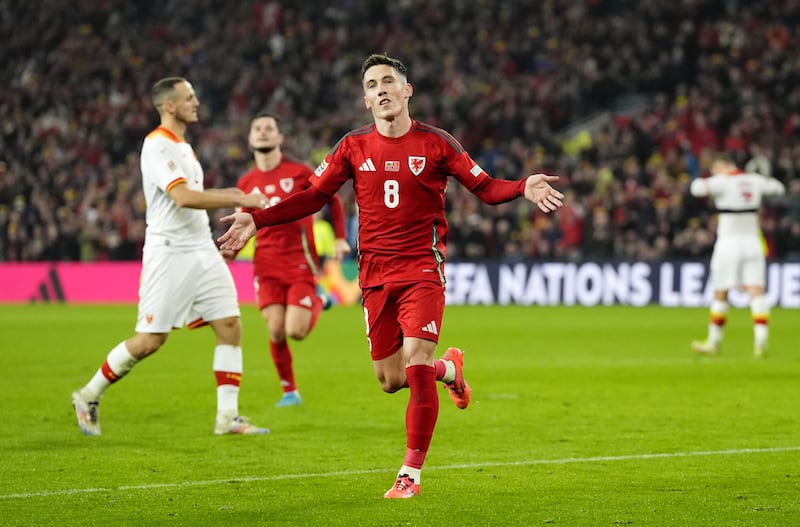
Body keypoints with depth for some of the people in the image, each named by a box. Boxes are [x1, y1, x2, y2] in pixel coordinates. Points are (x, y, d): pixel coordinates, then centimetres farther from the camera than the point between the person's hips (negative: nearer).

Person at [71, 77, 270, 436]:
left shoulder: (182, 146, 16)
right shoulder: (157, 145, -14)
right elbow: (183, 196, -26)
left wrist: (223, 195, 14)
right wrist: (238, 200, -26)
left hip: (202, 251, 9)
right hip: (169, 254, -8)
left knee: (230, 326, -2)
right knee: (151, 339, -6)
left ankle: (227, 417, 1)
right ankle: (89, 396, 13)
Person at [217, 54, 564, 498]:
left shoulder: (435, 144, -2)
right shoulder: (353, 147, 4)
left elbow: (485, 187, 2)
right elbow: (312, 197, 8)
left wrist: (522, 188, -18)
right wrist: (257, 220, -2)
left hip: (422, 267, -3)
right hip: (375, 273, 3)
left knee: (415, 365, -16)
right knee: (390, 380, 4)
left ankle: (411, 473, -6)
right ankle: (449, 369, 39)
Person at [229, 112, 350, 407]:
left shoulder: (299, 172, -3)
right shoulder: (246, 183, 7)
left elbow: (333, 200, 8)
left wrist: (340, 238, -2)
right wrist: (231, 251, 0)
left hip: (299, 261, -3)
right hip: (267, 265, 3)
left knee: (295, 331, -12)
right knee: (276, 332, -7)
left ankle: (317, 303, 22)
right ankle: (289, 391, 12)